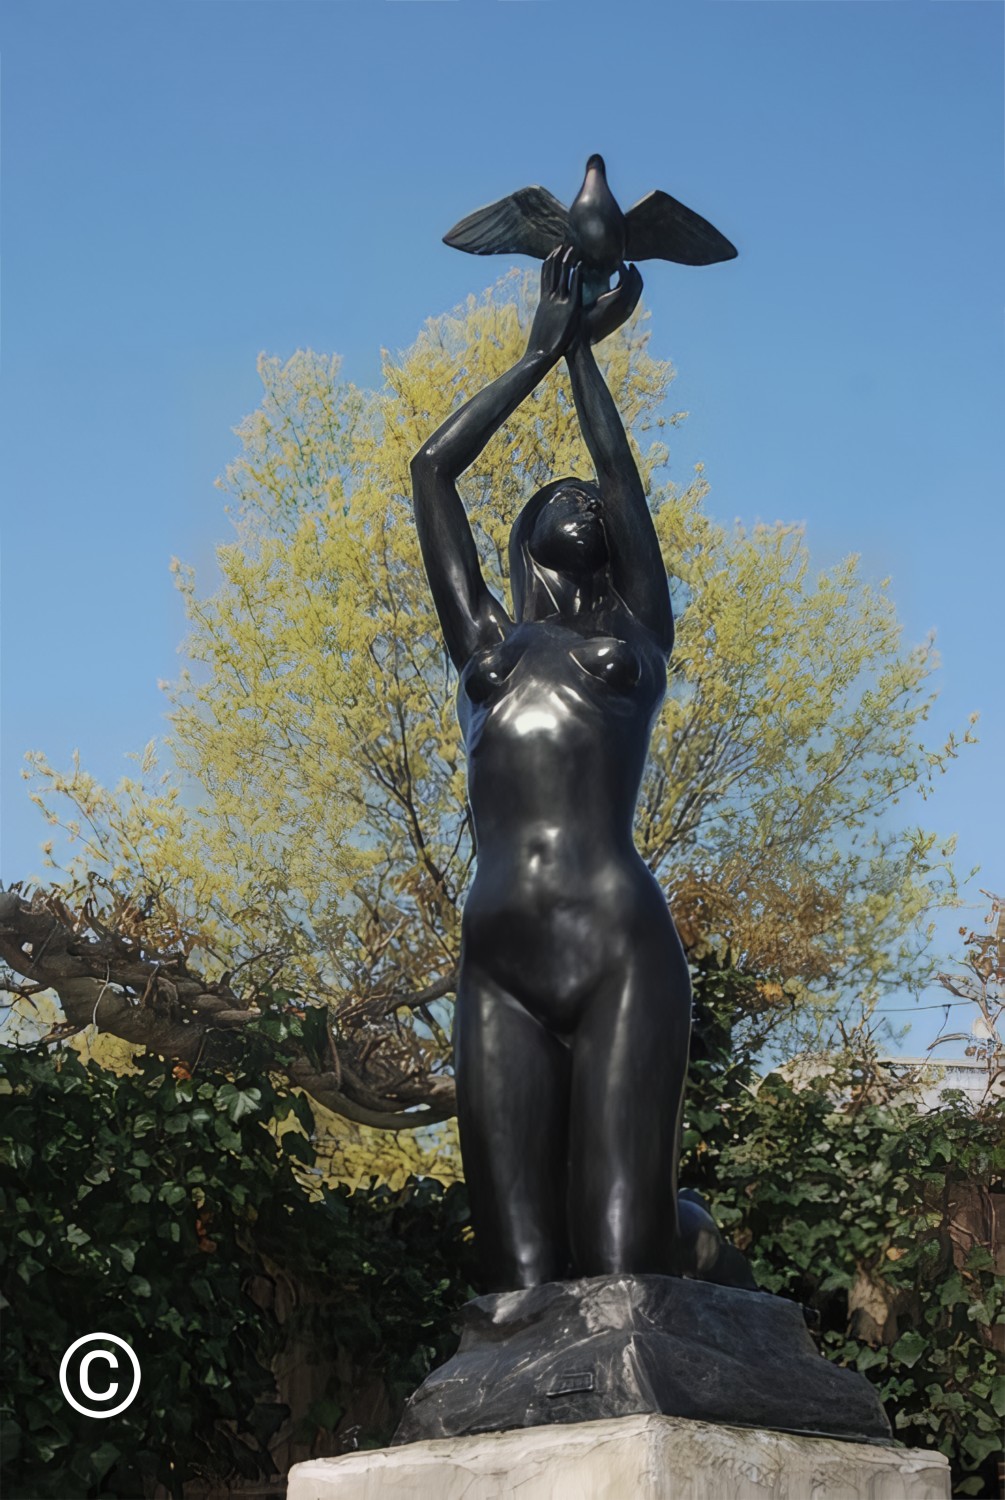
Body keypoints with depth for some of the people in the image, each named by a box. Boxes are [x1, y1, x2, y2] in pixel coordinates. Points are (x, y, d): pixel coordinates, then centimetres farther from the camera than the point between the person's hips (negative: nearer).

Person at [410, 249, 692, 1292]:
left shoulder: (638, 639, 21)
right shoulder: (486, 644, 26)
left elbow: (622, 470, 23)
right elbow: (431, 469, 27)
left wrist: (584, 351, 36)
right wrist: (540, 351, 34)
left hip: (621, 948, -2)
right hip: (499, 968, 2)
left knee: (622, 1260, -13)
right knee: (521, 1269, -9)